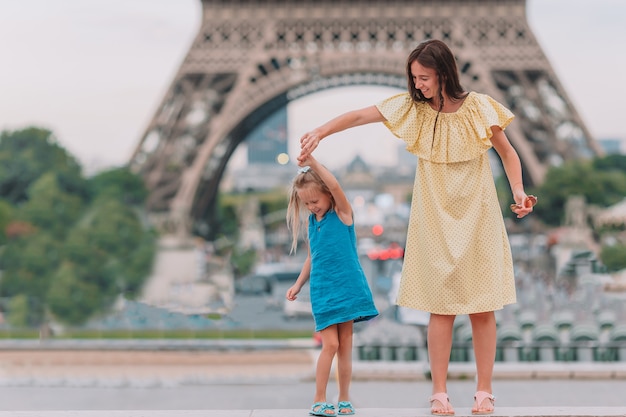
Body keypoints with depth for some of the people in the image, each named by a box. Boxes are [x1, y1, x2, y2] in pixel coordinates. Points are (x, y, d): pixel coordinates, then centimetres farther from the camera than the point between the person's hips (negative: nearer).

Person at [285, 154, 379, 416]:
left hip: (347, 287, -2)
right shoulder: (310, 221, 8)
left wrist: (313, 163, -27)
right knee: (330, 345, -7)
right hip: (322, 290, 2)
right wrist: (298, 284, 16)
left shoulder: (342, 213, -5)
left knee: (345, 345, 3)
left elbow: (335, 186, -24)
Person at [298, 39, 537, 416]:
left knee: (482, 308, 2)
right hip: (435, 222, 1)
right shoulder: (412, 106, -4)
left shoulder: (479, 107, -8)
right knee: (442, 309, 0)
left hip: (477, 218, -1)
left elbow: (507, 152, 3)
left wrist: (518, 190, -12)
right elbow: (358, 116, -8)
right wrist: (319, 133, -20)